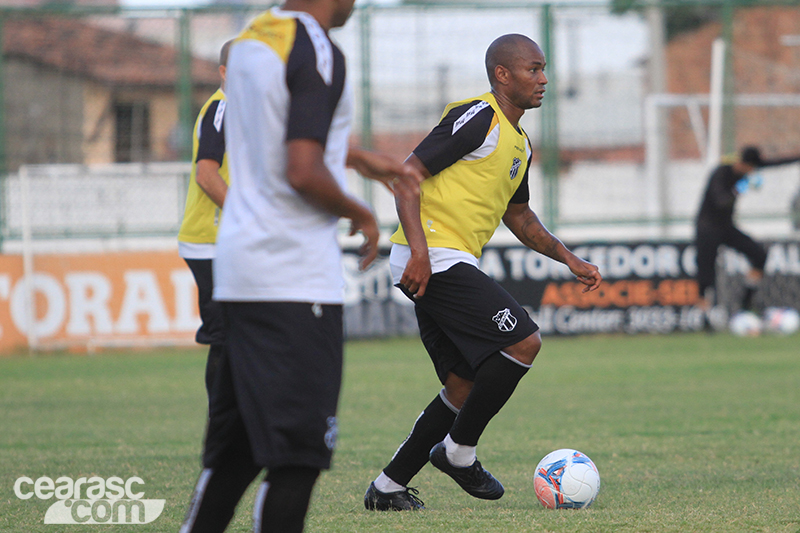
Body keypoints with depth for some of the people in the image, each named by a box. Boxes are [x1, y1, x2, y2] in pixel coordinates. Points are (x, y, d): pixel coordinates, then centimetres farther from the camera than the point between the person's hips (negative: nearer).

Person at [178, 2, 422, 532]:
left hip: (238, 261, 9)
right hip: (295, 276, -9)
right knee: (297, 453, -6)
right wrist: (360, 214, -3)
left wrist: (366, 160, 42)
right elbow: (304, 174, -21)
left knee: (235, 447, 14)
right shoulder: (318, 54, -14)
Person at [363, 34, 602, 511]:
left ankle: (389, 488, 14)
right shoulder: (477, 119, -10)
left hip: (452, 265, 10)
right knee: (524, 340, -16)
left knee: (467, 388, 9)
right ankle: (459, 451, -5)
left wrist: (569, 259, 24)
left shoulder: (520, 144, 20)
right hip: (432, 260, -10)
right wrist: (419, 248, -25)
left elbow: (519, 215, 33)